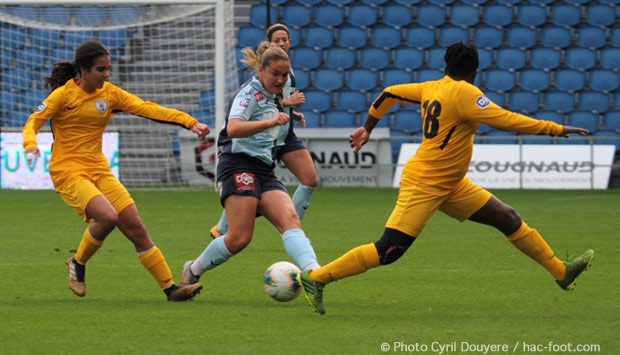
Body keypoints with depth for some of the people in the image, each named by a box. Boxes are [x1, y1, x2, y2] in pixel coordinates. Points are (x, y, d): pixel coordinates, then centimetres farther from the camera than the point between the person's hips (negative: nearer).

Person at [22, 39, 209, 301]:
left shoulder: (109, 93, 5)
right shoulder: (63, 94, -8)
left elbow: (147, 108, -1)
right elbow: (33, 122, -7)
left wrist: (189, 122, -10)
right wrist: (31, 145, -30)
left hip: (98, 170, 5)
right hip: (68, 172, -5)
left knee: (135, 227, -4)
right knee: (108, 216, -28)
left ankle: (170, 288, 1)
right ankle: (78, 264, -1)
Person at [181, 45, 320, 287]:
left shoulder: (273, 99, 21)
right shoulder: (250, 93, -6)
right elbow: (233, 129, -27)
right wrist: (271, 122, -37)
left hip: (264, 172, 8)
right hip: (240, 165, -8)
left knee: (290, 219, -18)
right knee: (239, 238, -14)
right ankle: (193, 270, 10)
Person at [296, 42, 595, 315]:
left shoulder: (432, 88, 5)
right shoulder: (463, 92, -19)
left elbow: (389, 94, 14)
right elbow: (505, 120, -24)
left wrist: (367, 129, 26)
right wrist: (557, 130, -18)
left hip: (450, 186, 10)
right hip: (424, 184, -10)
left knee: (508, 218, 9)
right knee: (388, 251, -11)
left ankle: (561, 272, 18)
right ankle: (315, 279, -3)